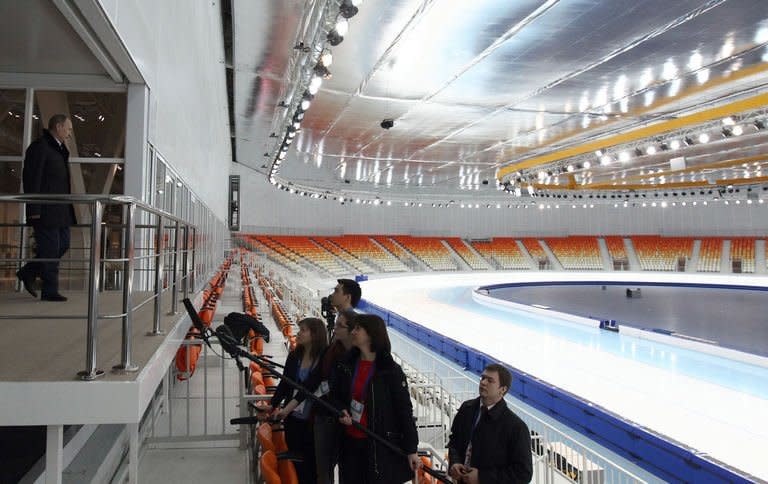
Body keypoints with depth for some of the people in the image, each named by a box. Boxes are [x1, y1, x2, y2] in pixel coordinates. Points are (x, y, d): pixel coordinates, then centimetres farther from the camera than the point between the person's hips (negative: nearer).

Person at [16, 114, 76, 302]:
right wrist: (34, 210, -20)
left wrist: (67, 208, 21)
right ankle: (50, 291, 4)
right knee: (50, 249, -4)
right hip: (45, 211, -9)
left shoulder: (60, 149, 19)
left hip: (61, 210, 9)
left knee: (63, 244, 12)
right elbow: (31, 179, -15)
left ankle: (28, 273, 24)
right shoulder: (39, 147, -10)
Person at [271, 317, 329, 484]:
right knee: (297, 462, 13)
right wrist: (272, 407, 11)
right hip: (293, 419, 4)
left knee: (313, 462, 7)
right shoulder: (294, 356, 2)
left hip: (313, 420, -4)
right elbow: (284, 384, 11)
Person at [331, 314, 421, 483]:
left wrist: (411, 450, -10)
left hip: (380, 445, -5)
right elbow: (334, 395, 16)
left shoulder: (391, 371, -10)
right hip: (350, 443, 5)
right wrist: (341, 411, -7)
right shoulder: (346, 365, 4)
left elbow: (405, 411, -9)